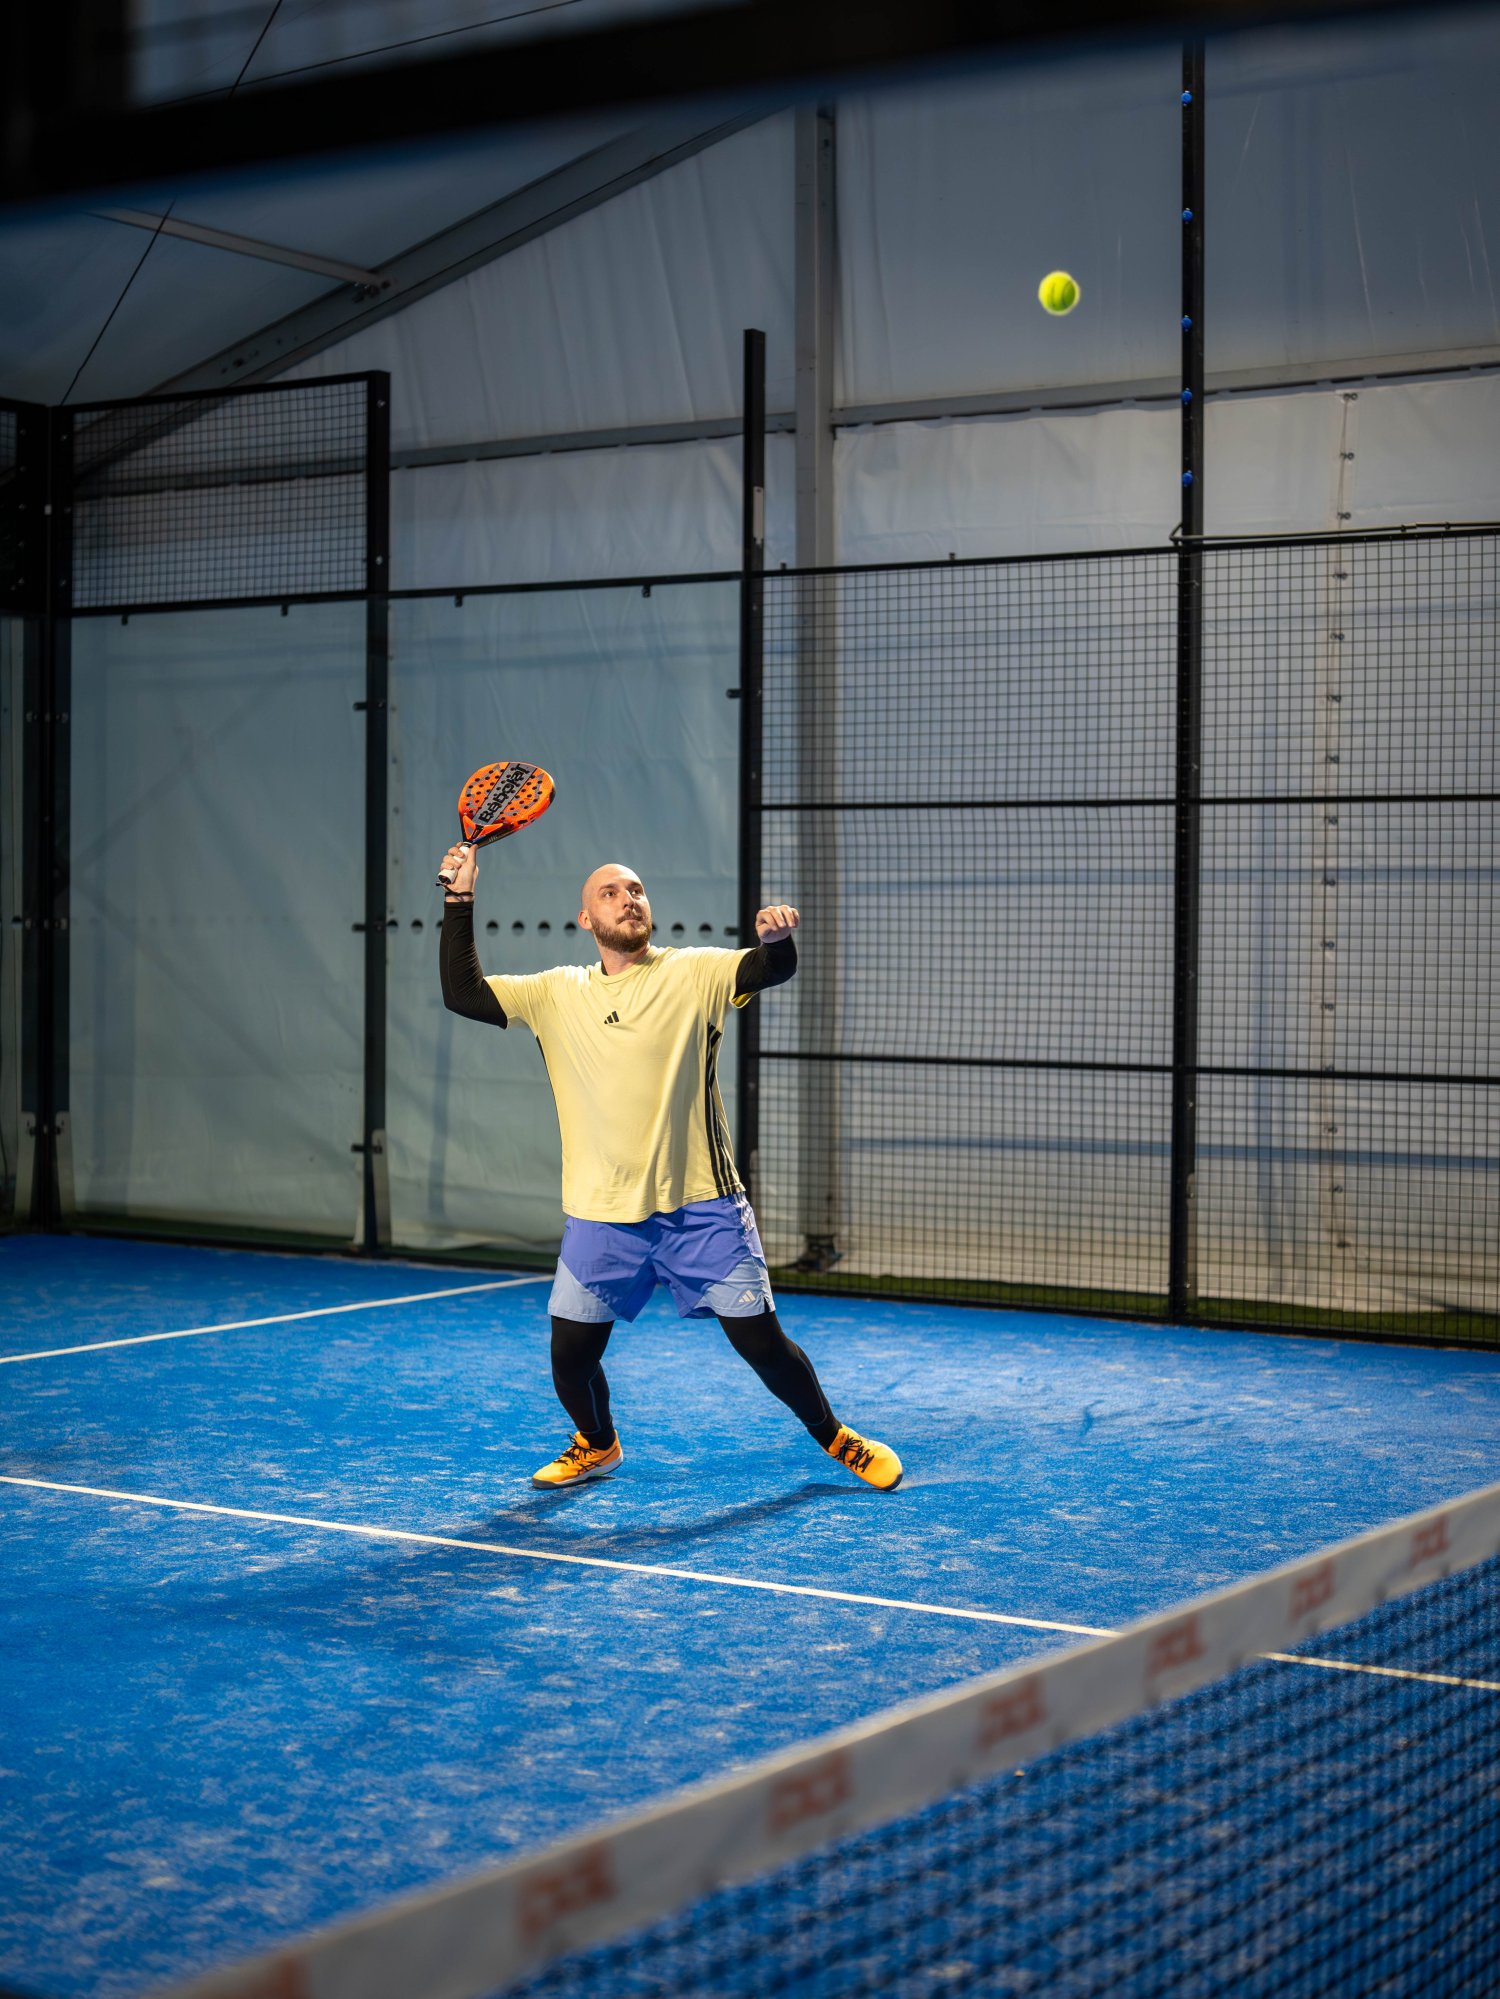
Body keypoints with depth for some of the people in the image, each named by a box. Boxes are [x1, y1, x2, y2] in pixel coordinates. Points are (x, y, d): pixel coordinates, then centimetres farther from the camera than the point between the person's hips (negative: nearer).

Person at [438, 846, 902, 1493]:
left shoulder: (695, 972, -1)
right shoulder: (557, 993, 6)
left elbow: (773, 970, -17)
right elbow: (462, 993, 0)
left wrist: (775, 936, -40)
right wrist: (459, 899, -8)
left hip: (700, 1209, -2)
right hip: (600, 1217, 2)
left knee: (762, 1342, -2)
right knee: (571, 1355, 3)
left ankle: (835, 1437, 25)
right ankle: (597, 1445, 35)